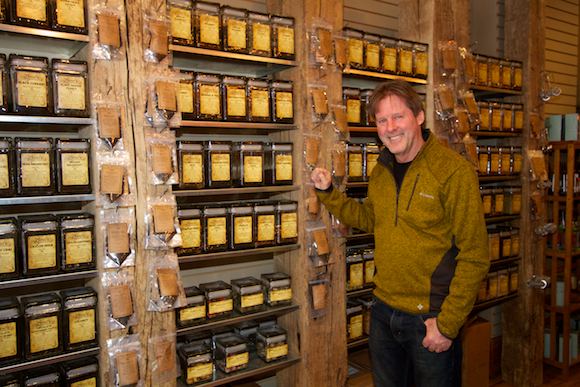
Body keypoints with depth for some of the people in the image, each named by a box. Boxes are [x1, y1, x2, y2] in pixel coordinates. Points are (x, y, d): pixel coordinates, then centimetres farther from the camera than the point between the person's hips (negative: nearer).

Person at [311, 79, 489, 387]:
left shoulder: (454, 171, -17)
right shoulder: (380, 171, 4)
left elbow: (474, 257, -17)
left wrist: (448, 323, -17)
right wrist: (328, 193, 9)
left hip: (430, 318, -6)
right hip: (383, 310, 6)